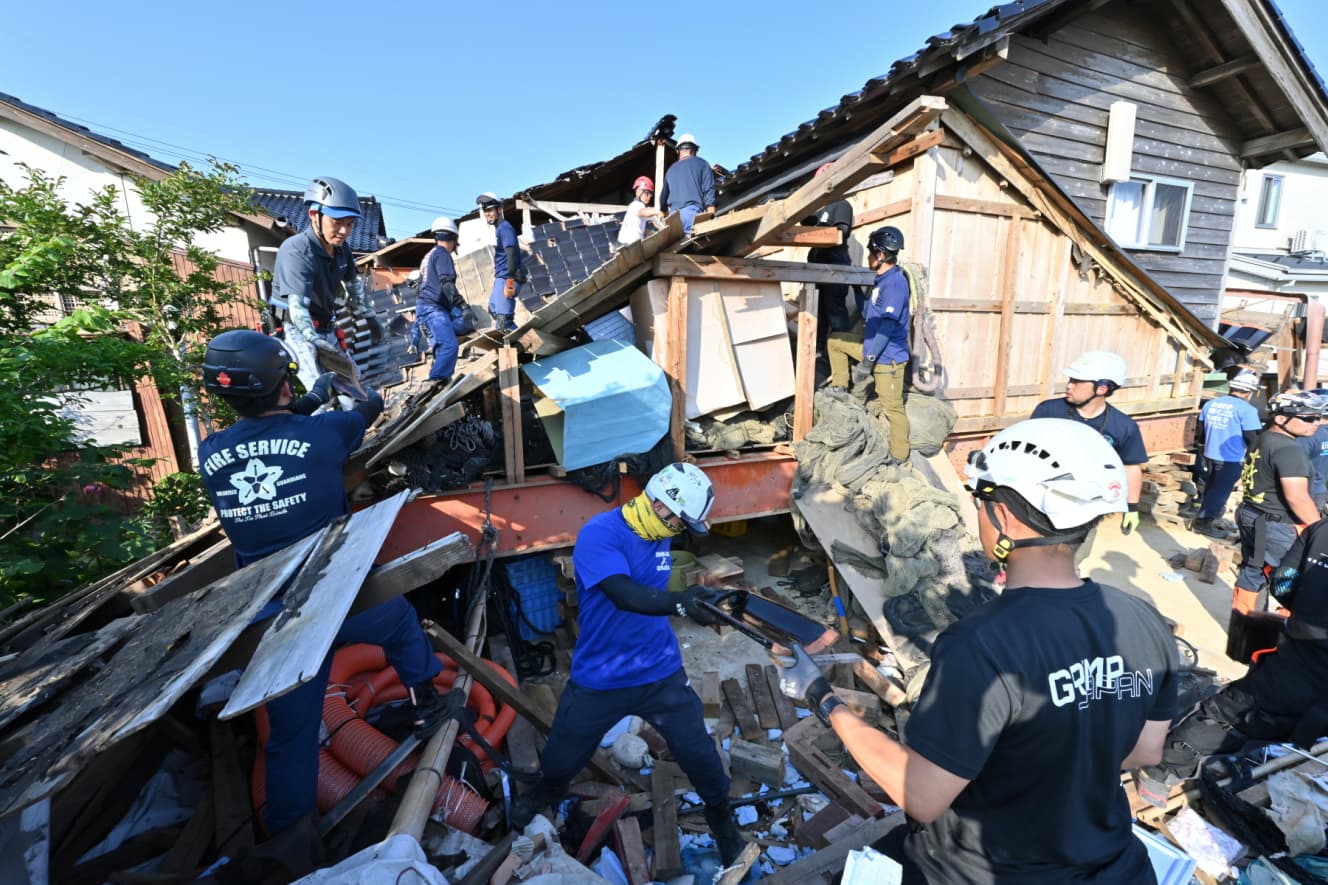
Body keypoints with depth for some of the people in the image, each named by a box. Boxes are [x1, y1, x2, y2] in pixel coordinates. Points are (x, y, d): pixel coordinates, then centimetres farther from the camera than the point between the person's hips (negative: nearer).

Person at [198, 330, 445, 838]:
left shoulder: (209, 453, -3)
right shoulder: (322, 431, -11)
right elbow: (372, 408, 11)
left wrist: (301, 408, 28)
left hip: (274, 618, 4)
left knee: (291, 735, 18)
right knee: (402, 620, 31)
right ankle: (425, 704, 43)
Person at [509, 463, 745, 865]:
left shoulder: (658, 535, -2)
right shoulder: (599, 533, -24)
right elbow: (625, 594, -40)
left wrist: (703, 601, 11)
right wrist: (678, 602, -52)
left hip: (660, 672, 4)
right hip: (598, 678, -3)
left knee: (698, 751, 7)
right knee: (563, 756, 16)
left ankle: (720, 815, 38)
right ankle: (549, 788, 52)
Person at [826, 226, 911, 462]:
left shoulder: (895, 283, -21)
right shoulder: (881, 280, 9)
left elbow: (887, 326, -26)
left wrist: (866, 362, -25)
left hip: (888, 356, -9)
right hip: (872, 345, 10)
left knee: (892, 407, -2)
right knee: (834, 340, 15)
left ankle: (900, 456, 11)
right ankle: (840, 388, 21)